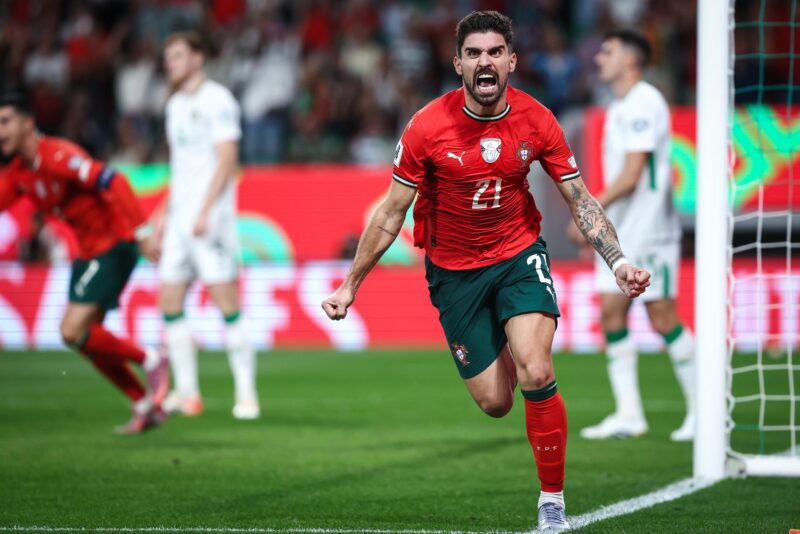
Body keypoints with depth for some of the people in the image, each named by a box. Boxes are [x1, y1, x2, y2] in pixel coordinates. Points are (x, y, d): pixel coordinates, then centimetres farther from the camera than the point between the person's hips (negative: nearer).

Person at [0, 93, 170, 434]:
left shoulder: (57, 156, -21)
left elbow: (113, 182, -29)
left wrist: (142, 232, -34)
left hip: (113, 248, -9)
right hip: (89, 251, 9)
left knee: (73, 332, -15)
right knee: (86, 338, 8)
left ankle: (151, 361, 1)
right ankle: (146, 406, 17)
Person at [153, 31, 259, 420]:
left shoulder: (217, 100, -7)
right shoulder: (176, 104, 17)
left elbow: (227, 159, -14)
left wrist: (205, 212, -20)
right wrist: (166, 211, 21)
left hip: (212, 217, -8)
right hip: (180, 218, 8)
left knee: (227, 304, -9)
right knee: (170, 303, 3)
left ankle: (246, 393, -4)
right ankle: (187, 393, 9)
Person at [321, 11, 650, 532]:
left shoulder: (537, 121, -12)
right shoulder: (428, 126, -16)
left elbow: (580, 199, -3)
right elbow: (392, 212, -7)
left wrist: (619, 261, -15)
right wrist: (350, 286, -5)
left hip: (519, 254, 0)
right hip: (454, 269, 0)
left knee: (536, 377, -22)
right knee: (494, 402, 1)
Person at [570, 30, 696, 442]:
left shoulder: (644, 104, -13)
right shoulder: (619, 108, 16)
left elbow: (631, 175, -19)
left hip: (648, 230, -9)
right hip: (618, 231, 9)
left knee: (662, 318, -7)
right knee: (612, 313, 2)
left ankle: (701, 410, 3)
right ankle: (628, 415, 3)